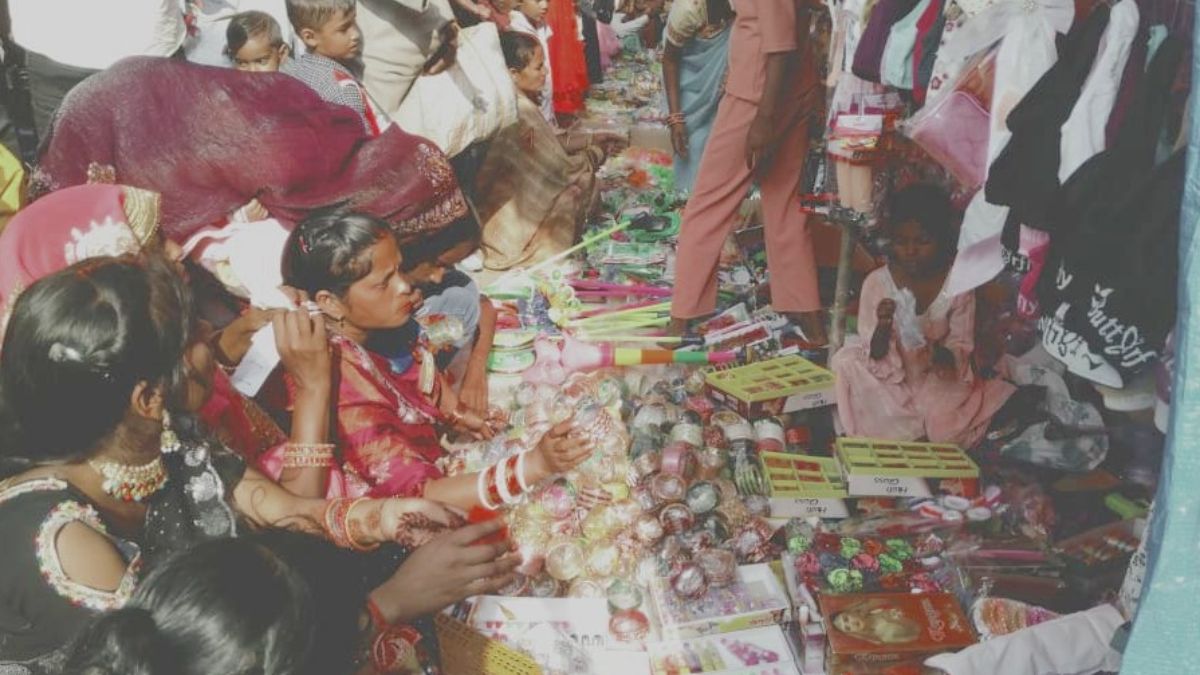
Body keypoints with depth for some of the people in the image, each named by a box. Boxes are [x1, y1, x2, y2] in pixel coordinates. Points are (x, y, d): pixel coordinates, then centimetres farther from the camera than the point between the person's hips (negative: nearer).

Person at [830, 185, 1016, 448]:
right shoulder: (877, 282, -11)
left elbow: (962, 347, -7)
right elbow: (874, 355, -10)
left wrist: (942, 355, -31)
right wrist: (882, 328, -33)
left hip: (938, 380, 0)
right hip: (887, 380, 1)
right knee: (846, 362, -26)